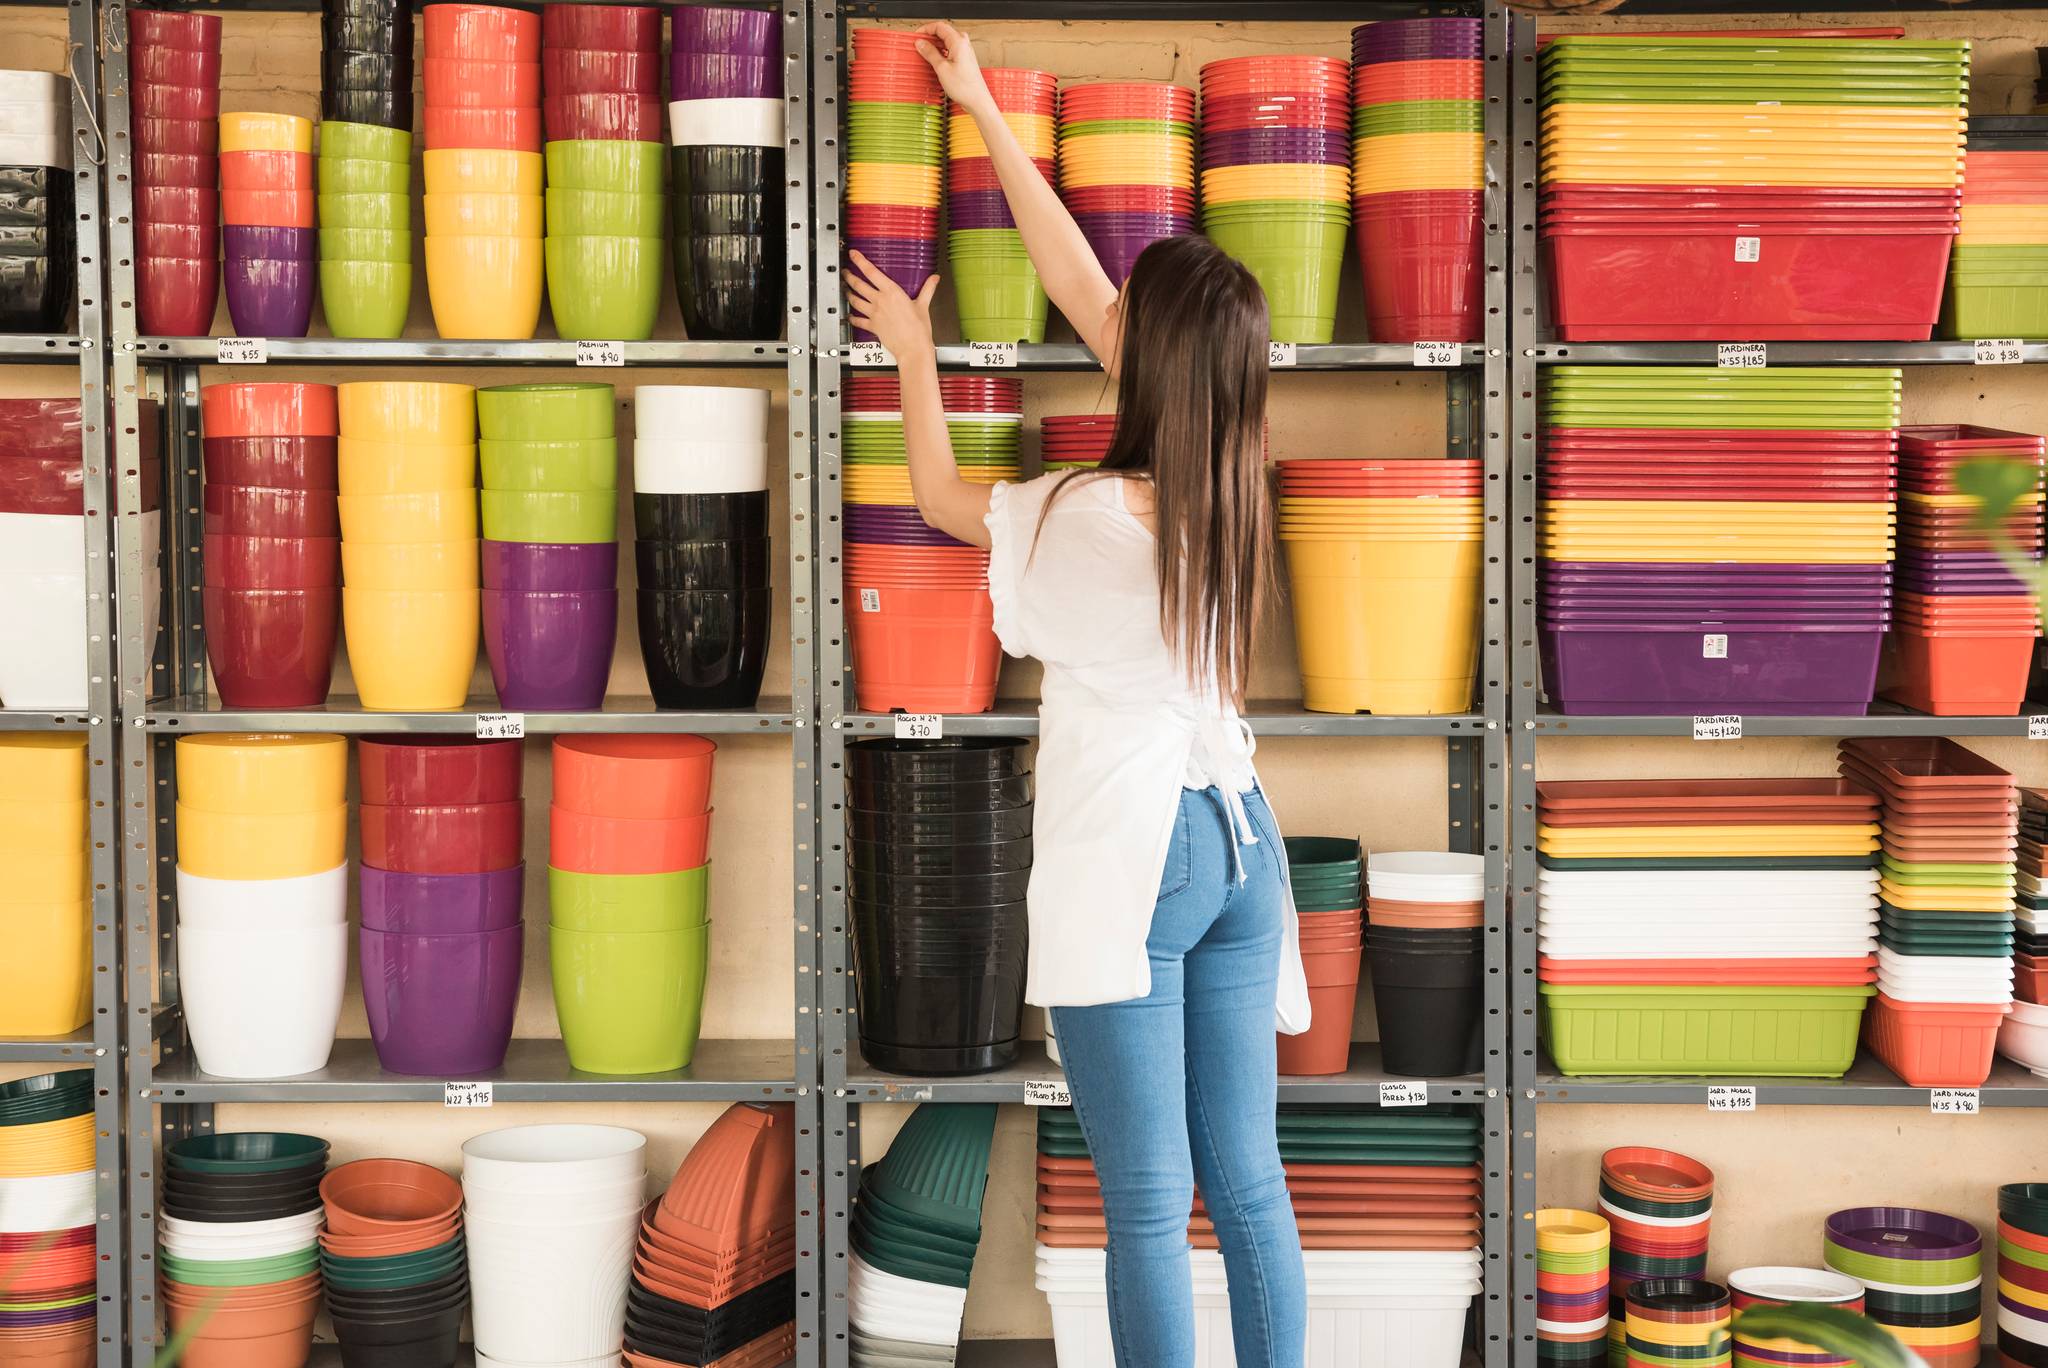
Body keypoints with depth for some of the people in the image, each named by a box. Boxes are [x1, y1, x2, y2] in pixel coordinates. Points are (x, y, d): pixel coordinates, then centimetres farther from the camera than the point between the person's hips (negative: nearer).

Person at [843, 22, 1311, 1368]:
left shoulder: (1091, 520, -17)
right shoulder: (1234, 484, 1)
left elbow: (940, 497, 4)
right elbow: (1075, 277, 9)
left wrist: (915, 356, 19)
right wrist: (984, 112, 17)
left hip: (1127, 867, -6)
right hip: (1236, 839, 7)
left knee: (1150, 1202, -1)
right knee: (1249, 1182, 11)